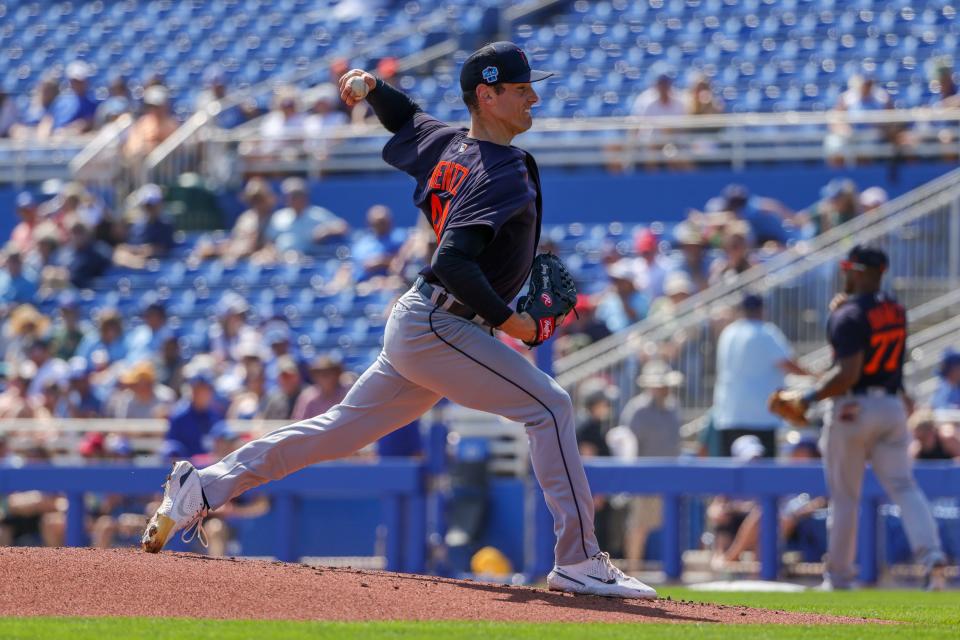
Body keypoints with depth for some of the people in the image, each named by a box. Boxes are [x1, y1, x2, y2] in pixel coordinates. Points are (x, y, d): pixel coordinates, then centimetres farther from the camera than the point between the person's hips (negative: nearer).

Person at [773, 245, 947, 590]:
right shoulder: (896, 311, 7)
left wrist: (810, 397, -15)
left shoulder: (849, 315, -16)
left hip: (852, 407, -6)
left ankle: (838, 576, 13)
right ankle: (931, 553, -20)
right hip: (893, 405, 6)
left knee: (844, 496, 6)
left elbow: (847, 374, -24)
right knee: (903, 486, 1)